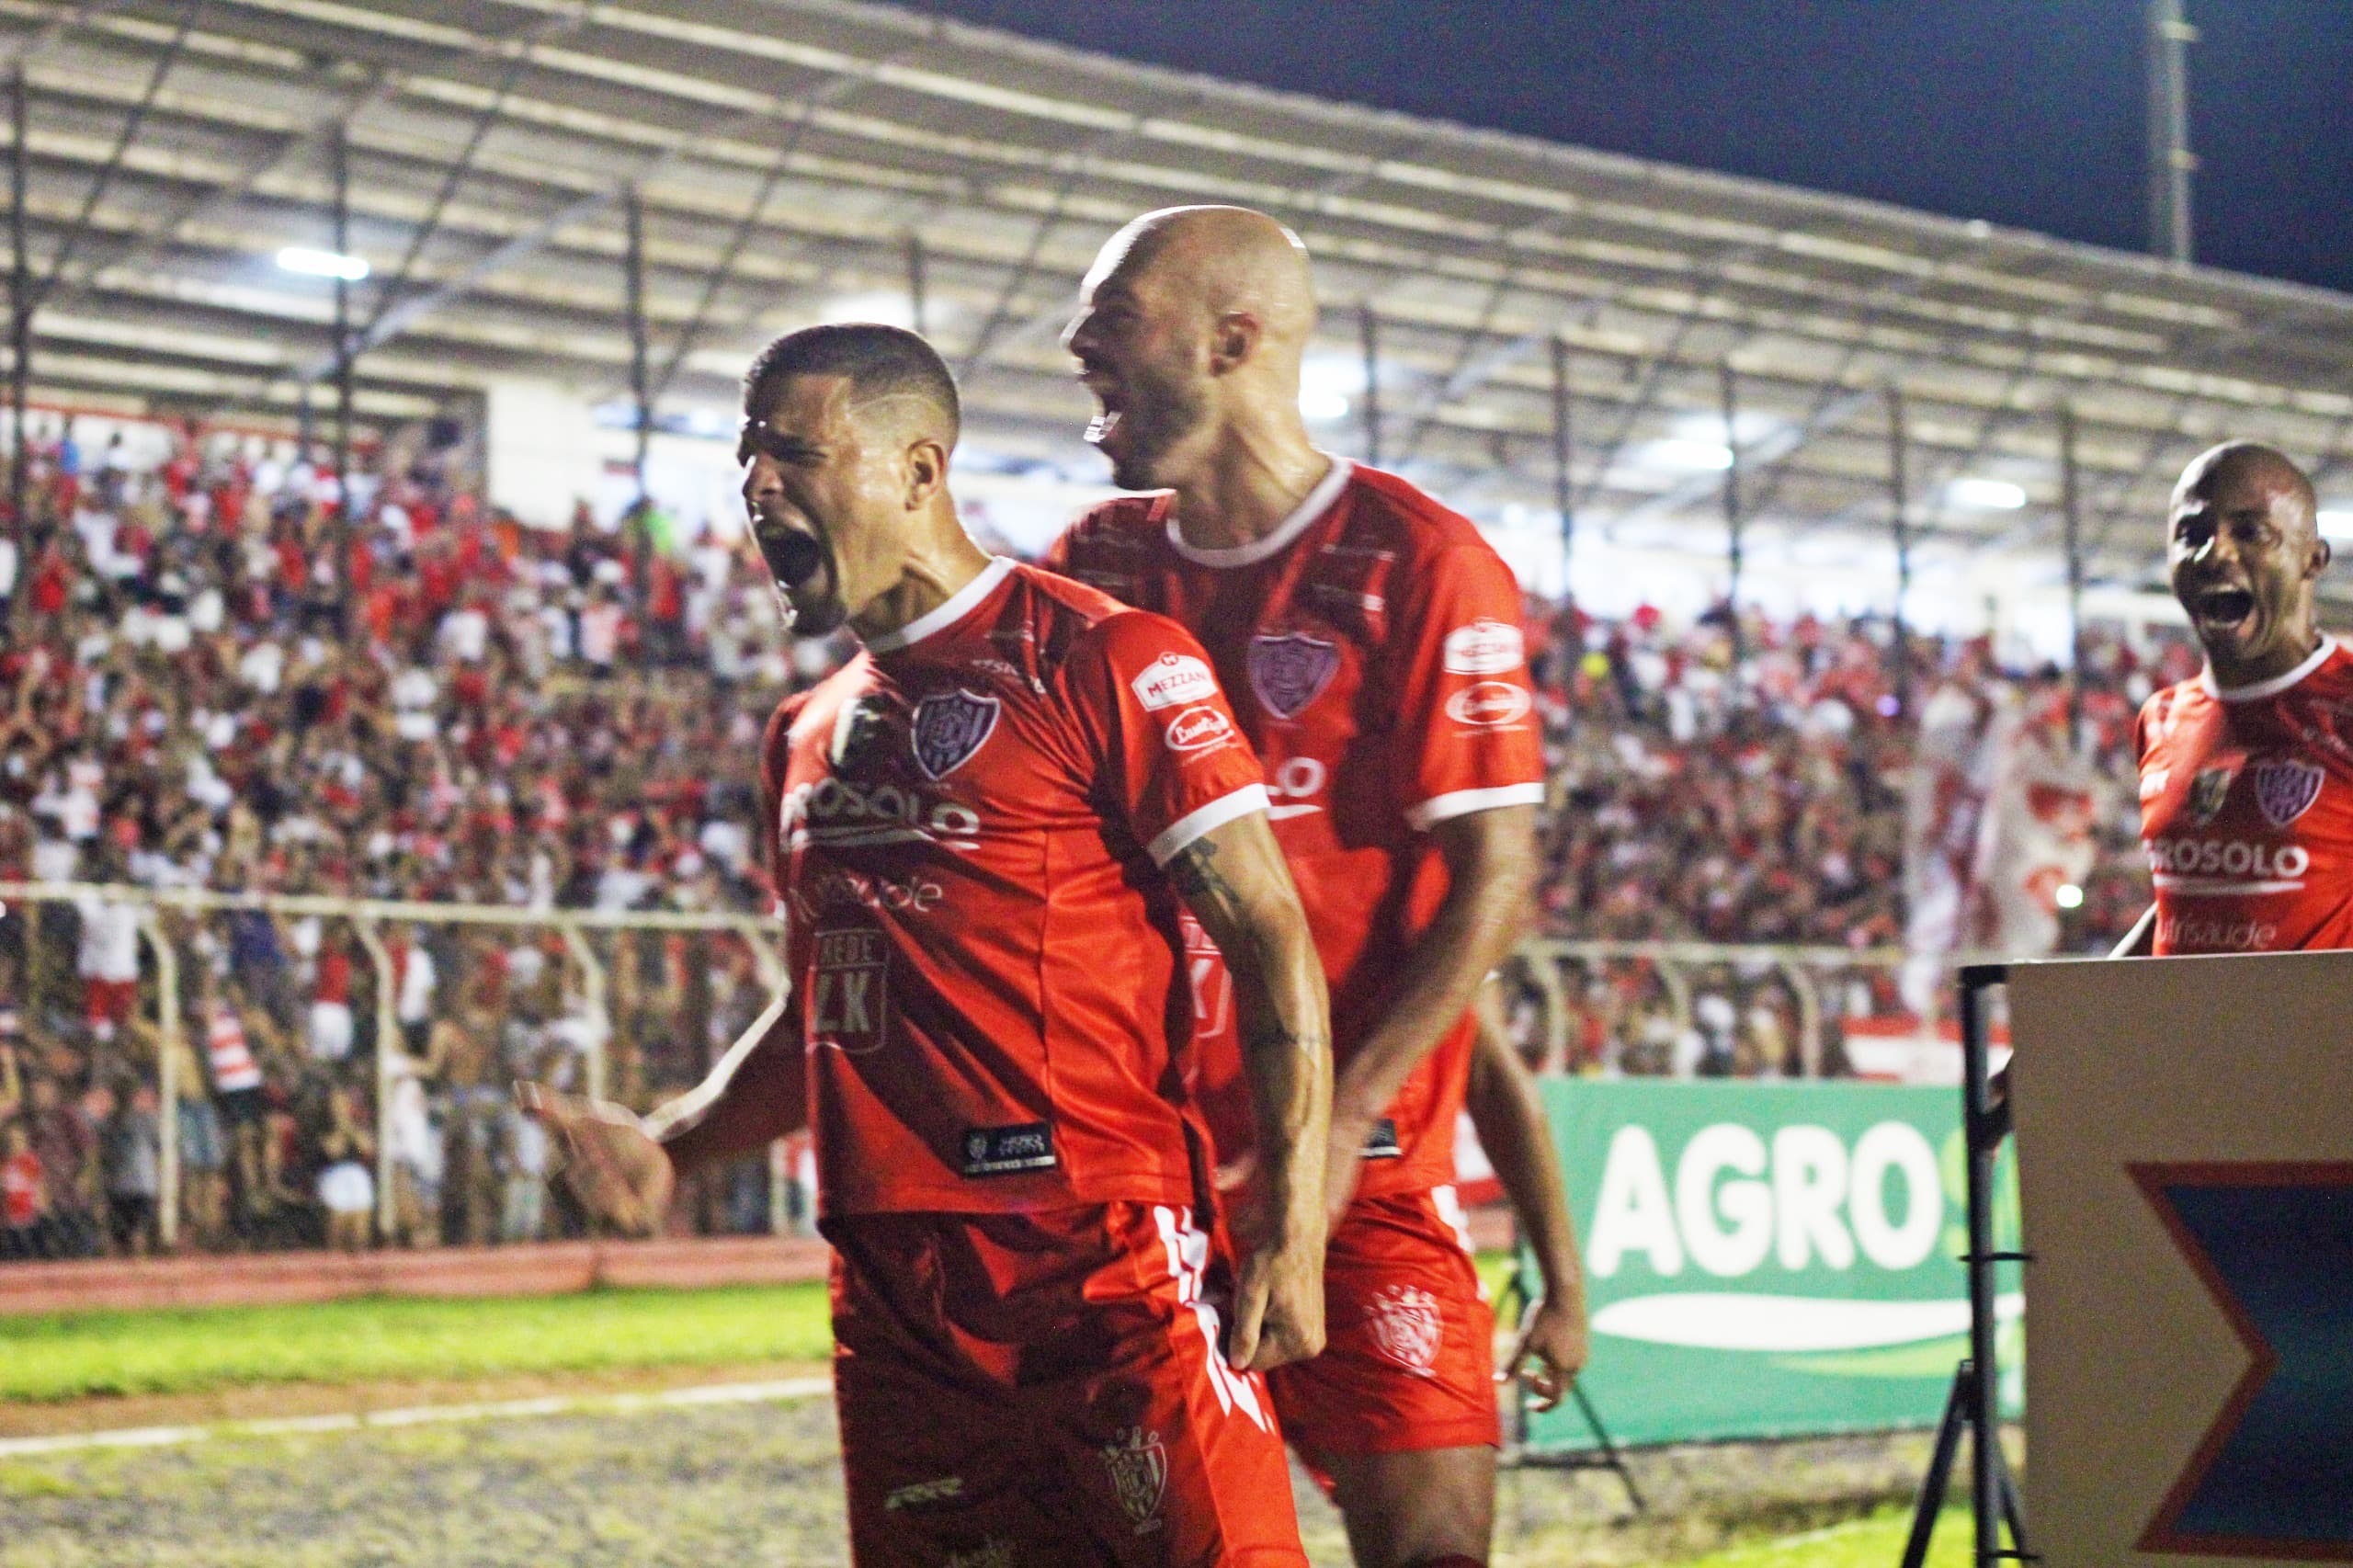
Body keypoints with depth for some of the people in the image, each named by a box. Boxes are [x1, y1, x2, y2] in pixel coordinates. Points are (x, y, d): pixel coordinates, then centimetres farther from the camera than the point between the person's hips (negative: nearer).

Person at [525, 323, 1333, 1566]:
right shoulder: (806, 735, 19)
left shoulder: (1099, 660, -5)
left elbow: (1272, 944, -8)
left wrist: (1291, 1239, -15)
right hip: (895, 1297, 7)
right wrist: (669, 1148, 11)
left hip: (1109, 1264, -7)